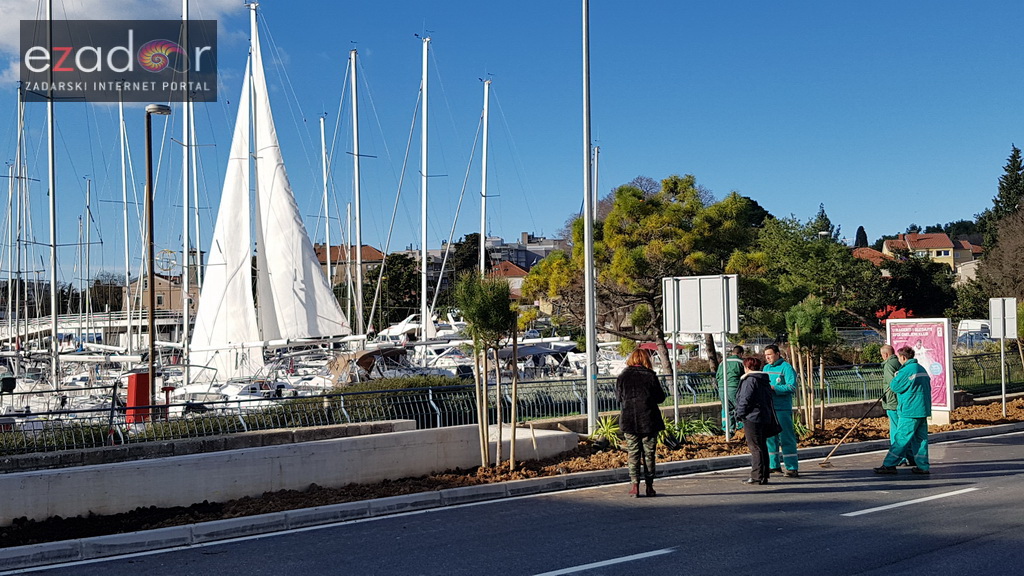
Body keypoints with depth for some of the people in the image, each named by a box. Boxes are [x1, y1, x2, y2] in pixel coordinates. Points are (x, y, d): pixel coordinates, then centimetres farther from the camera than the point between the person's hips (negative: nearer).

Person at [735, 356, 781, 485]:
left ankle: (757, 477, -7)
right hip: (765, 418, 9)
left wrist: (740, 414, -4)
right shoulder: (764, 381, 15)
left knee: (755, 448, -7)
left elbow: (745, 400, -16)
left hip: (752, 418, -9)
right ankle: (764, 476, 16)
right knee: (762, 447, 13)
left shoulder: (749, 380, -12)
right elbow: (769, 401, 19)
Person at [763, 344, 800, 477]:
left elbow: (792, 387, -15)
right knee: (770, 437, 11)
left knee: (786, 437, -8)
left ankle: (792, 468, -7)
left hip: (782, 409, -7)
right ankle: (774, 465, 22)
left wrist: (773, 388, -20)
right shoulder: (766, 368, 14)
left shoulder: (786, 367, -7)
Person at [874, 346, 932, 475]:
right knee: (921, 438, 11)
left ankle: (889, 465, -3)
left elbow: (895, 387, -12)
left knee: (901, 439, -5)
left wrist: (895, 378, 7)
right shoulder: (922, 369, 12)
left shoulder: (906, 370, -15)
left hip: (910, 411, -8)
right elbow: (927, 386, 19)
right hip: (923, 410, 8)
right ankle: (923, 466, 11)